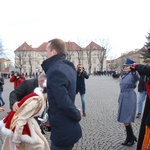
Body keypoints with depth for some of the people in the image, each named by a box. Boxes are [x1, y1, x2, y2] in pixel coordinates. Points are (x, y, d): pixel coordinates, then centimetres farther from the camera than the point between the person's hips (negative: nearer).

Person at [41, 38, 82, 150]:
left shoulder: (55, 71, -23)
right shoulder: (69, 67, 7)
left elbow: (64, 103, -27)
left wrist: (77, 115, -12)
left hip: (62, 130, -9)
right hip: (70, 128, 9)